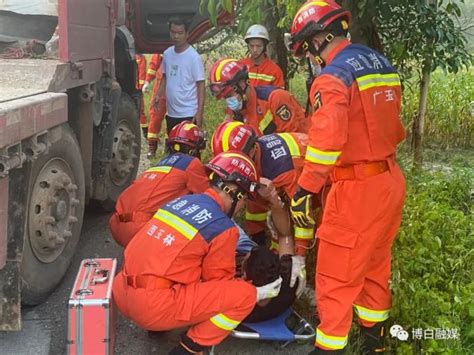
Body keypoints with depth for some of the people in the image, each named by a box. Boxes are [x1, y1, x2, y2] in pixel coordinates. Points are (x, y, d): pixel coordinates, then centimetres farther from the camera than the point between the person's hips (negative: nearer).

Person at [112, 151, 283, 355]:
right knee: (244, 295, -4)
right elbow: (219, 282, 3)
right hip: (155, 306, -8)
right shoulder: (223, 228, -8)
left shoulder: (182, 200, 12)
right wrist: (260, 294, 15)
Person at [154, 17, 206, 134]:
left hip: (189, 114, -6)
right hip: (171, 112, 7)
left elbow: (201, 85, -12)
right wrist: (159, 95, 3)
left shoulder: (193, 57, -12)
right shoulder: (167, 53, 7)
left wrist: (200, 112, -17)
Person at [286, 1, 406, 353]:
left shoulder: (333, 76, -16)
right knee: (375, 265, 23)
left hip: (358, 189, -9)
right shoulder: (383, 65, 10)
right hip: (391, 181, 9)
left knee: (337, 277, 3)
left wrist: (304, 191, -23)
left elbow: (326, 140, -27)